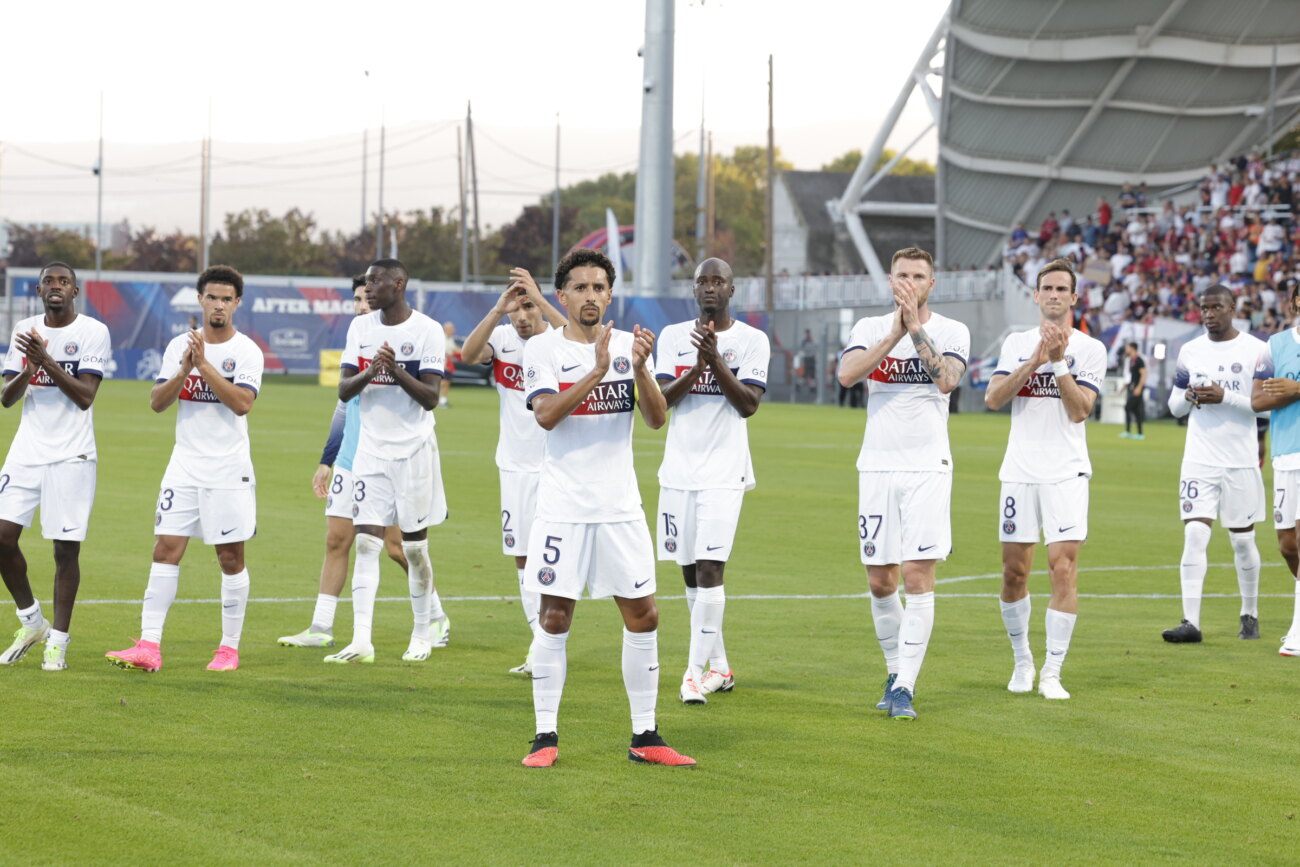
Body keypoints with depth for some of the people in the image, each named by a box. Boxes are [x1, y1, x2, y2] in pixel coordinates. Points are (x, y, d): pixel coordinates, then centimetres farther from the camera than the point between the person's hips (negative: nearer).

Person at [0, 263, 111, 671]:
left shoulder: (93, 332, -4)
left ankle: (58, 640, 8)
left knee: (66, 547, -3)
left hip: (72, 454, -4)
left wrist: (46, 360, -20)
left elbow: (85, 396, -13)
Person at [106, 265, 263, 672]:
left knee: (231, 558, 3)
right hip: (184, 465, 3)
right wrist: (183, 371, -14)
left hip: (229, 469, -3)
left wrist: (204, 365, -20)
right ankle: (149, 646, -7)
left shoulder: (247, 351, -4)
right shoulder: (179, 345, 7)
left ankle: (229, 648, 13)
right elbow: (157, 402, 2)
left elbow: (242, 402, -18)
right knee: (166, 550, -4)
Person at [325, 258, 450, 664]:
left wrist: (397, 371, -26)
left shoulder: (427, 331, -9)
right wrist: (369, 372, -18)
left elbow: (430, 398, -12)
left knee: (414, 546, 4)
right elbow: (343, 390, 2)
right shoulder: (360, 327, 6)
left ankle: (426, 629, 23)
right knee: (366, 541, -5)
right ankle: (361, 641, -10)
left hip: (414, 449, -4)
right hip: (371, 448, 4)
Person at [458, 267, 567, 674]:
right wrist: (497, 310, -30)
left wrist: (539, 299, -39)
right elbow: (468, 354, -19)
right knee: (524, 559, 8)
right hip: (516, 466, 4)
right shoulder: (502, 338, 0)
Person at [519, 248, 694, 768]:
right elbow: (546, 414, -18)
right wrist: (597, 370, -27)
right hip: (563, 507, -3)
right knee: (554, 618, -2)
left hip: (621, 507, 3)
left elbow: (657, 419, -2)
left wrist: (640, 370, -19)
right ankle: (546, 737, 5)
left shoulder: (628, 345, 6)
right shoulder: (542, 349, -2)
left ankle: (645, 738, 11)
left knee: (643, 616, 3)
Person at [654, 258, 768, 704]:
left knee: (709, 567, -14)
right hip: (679, 470, 4)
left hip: (724, 471, -4)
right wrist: (695, 368, -18)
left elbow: (749, 403, -10)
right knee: (691, 572, 8)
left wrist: (715, 360, -20)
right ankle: (719, 666, 19)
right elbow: (660, 398, -2)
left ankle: (696, 670, -12)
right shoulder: (673, 336, 8)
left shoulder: (752, 340, 0)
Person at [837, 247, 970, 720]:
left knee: (918, 578, -10)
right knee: (880, 581, 5)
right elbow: (847, 374, -12)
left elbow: (947, 379, -16)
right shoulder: (870, 328, 8)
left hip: (928, 468, -2)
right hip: (877, 466, 2)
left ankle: (905, 687, -9)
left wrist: (916, 327, -18)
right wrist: (896, 333, -19)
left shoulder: (951, 331, 3)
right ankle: (896, 669, 24)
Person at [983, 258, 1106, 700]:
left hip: (1066, 474, -3)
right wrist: (1034, 361, -12)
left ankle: (1051, 672, -6)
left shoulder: (1089, 348, 2)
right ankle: (1022, 661, 21)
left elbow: (1079, 410, -7)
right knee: (1014, 572, 4)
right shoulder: (1017, 343, 11)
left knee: (1064, 569, -10)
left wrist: (1059, 362, -15)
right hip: (1020, 472, 3)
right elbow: (993, 398, -3)